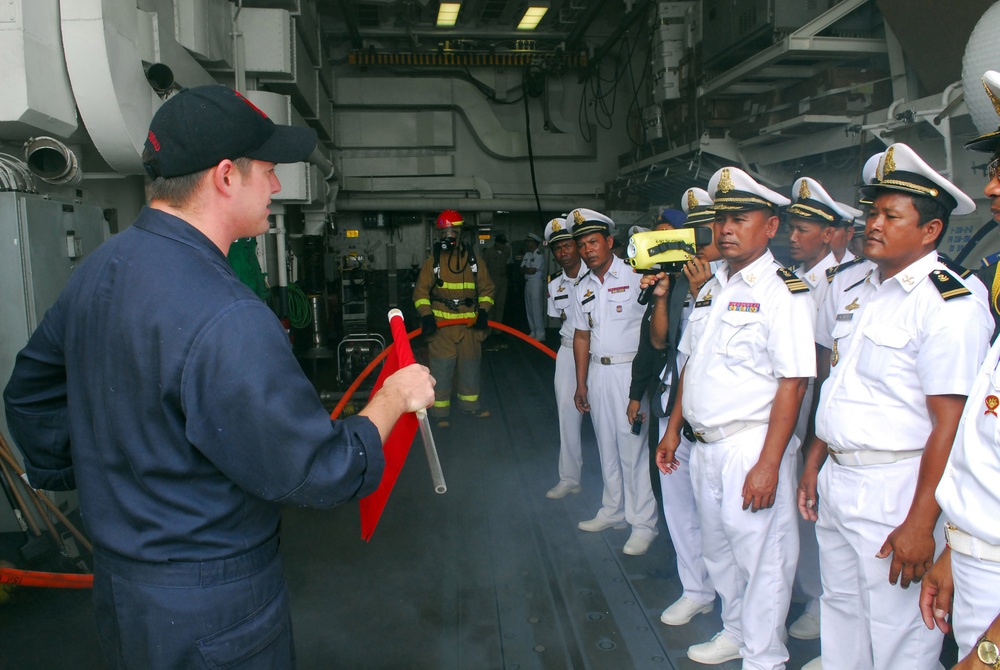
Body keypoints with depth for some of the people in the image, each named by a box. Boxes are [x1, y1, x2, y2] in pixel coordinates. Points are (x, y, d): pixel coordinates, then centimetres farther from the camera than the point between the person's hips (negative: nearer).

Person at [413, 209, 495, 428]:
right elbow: (421, 291, -1)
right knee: (441, 368, -2)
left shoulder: (473, 260, 6)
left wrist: (484, 311, -4)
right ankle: (440, 411, 10)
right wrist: (426, 315, -15)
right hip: (441, 325, -3)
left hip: (470, 324, 3)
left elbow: (486, 288, 10)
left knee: (470, 366, 14)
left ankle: (469, 403, 31)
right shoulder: (432, 261, -1)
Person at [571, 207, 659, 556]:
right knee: (606, 445, 14)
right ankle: (612, 511, 30)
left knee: (633, 446, -4)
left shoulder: (635, 276, -7)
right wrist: (581, 383, 13)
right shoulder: (584, 287, 12)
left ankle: (643, 524, 8)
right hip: (597, 371, 6)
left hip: (630, 370, -6)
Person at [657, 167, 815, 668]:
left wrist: (768, 464, -21)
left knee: (761, 559, 6)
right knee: (718, 550, 21)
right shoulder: (712, 288, 11)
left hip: (751, 448, -8)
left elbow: (792, 382, -18)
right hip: (705, 446, 8)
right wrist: (673, 429, 16)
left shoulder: (784, 292, -13)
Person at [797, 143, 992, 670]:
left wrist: (920, 524, -19)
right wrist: (814, 462, 14)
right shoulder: (848, 288, 9)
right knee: (841, 613, 20)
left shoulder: (951, 303, -14)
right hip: (836, 480, 7)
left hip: (896, 488, -7)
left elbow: (950, 425, -18)